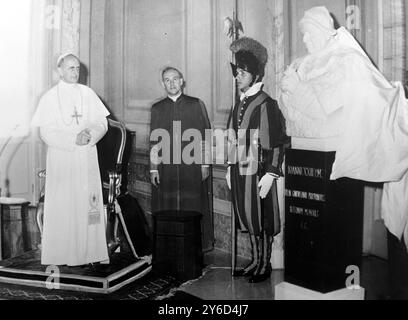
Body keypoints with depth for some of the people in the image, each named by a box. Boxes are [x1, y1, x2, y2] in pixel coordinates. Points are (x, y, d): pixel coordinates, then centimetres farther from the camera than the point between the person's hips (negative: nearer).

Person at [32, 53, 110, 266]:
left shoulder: (87, 93, 9)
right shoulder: (50, 97, 1)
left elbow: (102, 122, 6)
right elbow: (45, 132, -6)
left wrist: (90, 134, -14)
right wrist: (73, 139, -16)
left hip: (87, 158, 3)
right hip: (61, 159, -2)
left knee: (90, 204, 2)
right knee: (63, 206, -2)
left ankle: (91, 251, 9)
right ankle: (63, 254, 7)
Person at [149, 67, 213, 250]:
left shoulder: (196, 105, 6)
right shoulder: (157, 109, 11)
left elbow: (205, 137, 5)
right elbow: (154, 142, 10)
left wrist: (205, 164, -1)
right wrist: (153, 168, 3)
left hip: (192, 168, -1)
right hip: (166, 169, 1)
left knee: (194, 208, 0)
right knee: (167, 210, 1)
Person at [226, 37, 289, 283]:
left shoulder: (266, 104, -10)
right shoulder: (239, 104, 13)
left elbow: (277, 142, -13)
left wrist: (270, 174, -17)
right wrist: (230, 168, 16)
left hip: (258, 172, -7)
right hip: (240, 171, 7)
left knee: (262, 220, 4)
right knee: (247, 219, 15)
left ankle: (265, 265, 19)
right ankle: (255, 261, 29)